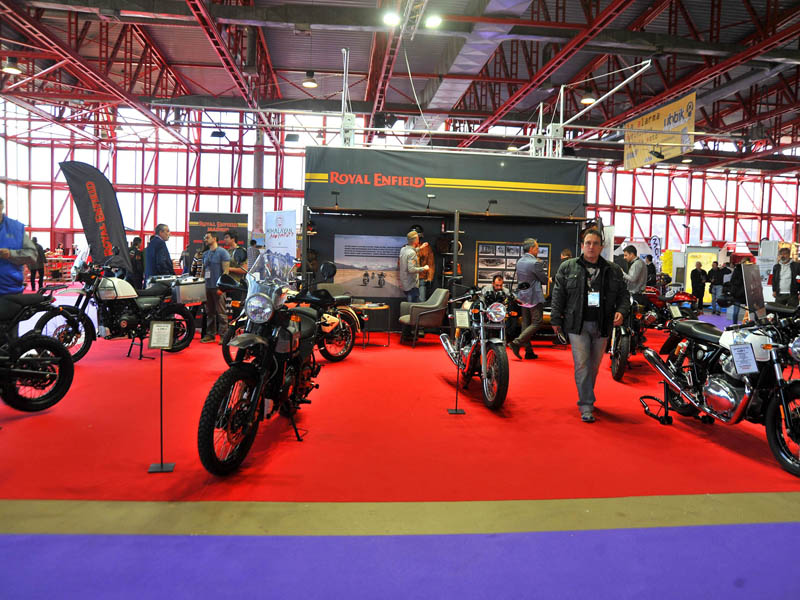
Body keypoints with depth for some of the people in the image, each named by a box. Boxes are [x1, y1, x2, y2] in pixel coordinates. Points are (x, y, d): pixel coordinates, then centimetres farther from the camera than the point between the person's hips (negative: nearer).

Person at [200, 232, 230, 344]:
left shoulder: (222, 252, -4)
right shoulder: (206, 254, 18)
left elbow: (226, 271, -11)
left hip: (218, 288, -7)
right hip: (207, 287, 7)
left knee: (221, 313, -7)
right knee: (209, 312, 11)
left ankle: (224, 335, -3)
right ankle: (210, 335, 17)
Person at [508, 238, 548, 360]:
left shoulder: (519, 262, 8)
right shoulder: (535, 263, -16)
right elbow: (545, 280, -9)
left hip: (522, 297, 8)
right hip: (534, 297, -8)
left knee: (526, 323, 11)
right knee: (537, 323, -2)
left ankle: (529, 351, 14)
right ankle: (516, 342, -15)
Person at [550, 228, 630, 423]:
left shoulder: (613, 270, 10)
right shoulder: (567, 268, 4)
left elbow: (623, 295, 12)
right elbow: (558, 295, 3)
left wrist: (621, 311, -7)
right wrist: (556, 320, 0)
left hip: (601, 326, 3)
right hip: (578, 324, -2)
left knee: (594, 365, 11)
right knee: (582, 365, -7)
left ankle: (586, 397, 29)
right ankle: (586, 406, -3)